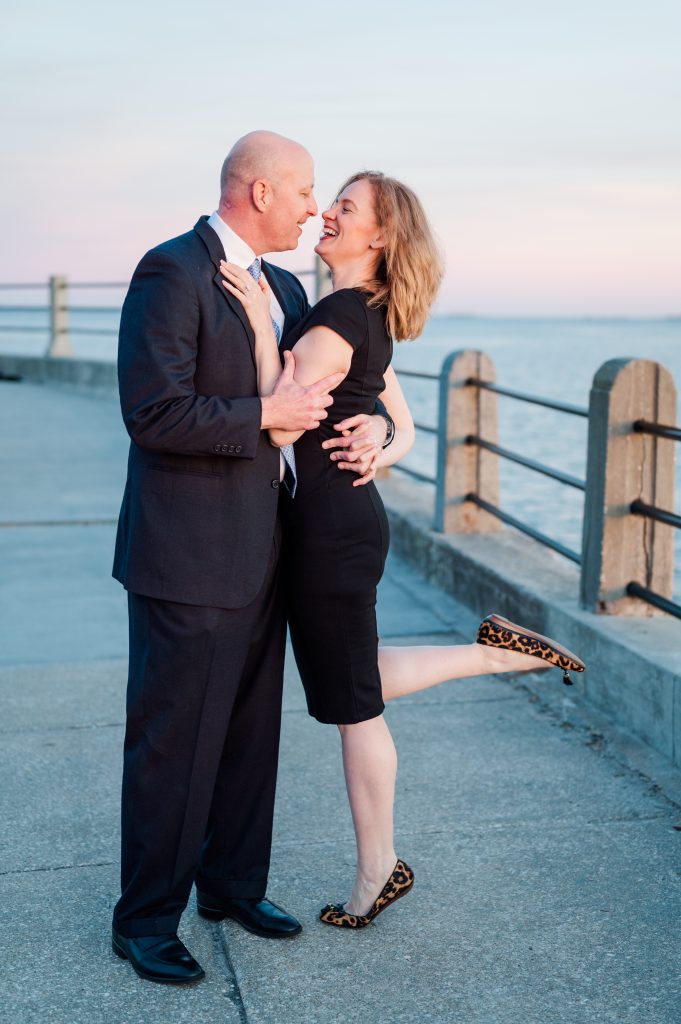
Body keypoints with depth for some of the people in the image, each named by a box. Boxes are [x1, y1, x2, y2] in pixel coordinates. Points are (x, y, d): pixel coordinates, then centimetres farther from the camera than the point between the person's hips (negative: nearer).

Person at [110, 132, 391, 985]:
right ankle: (144, 921, 18)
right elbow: (154, 414, -22)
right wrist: (268, 414, -17)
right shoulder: (172, 272, -13)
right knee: (173, 745, 2)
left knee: (251, 732, 18)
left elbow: (330, 381, 23)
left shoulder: (283, 290, 14)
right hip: (187, 559, -8)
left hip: (258, 554, 9)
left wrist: (372, 420, 2)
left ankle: (233, 884, 35)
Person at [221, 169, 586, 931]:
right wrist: (377, 457, 7)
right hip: (352, 515, 10)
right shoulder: (371, 321, 13)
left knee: (354, 704, 4)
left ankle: (376, 874, 19)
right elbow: (404, 427, 21)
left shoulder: (337, 318, -17)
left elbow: (280, 425, -21)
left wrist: (262, 322, -23)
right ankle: (495, 650, 19)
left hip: (329, 526, -10)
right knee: (354, 686, 22)